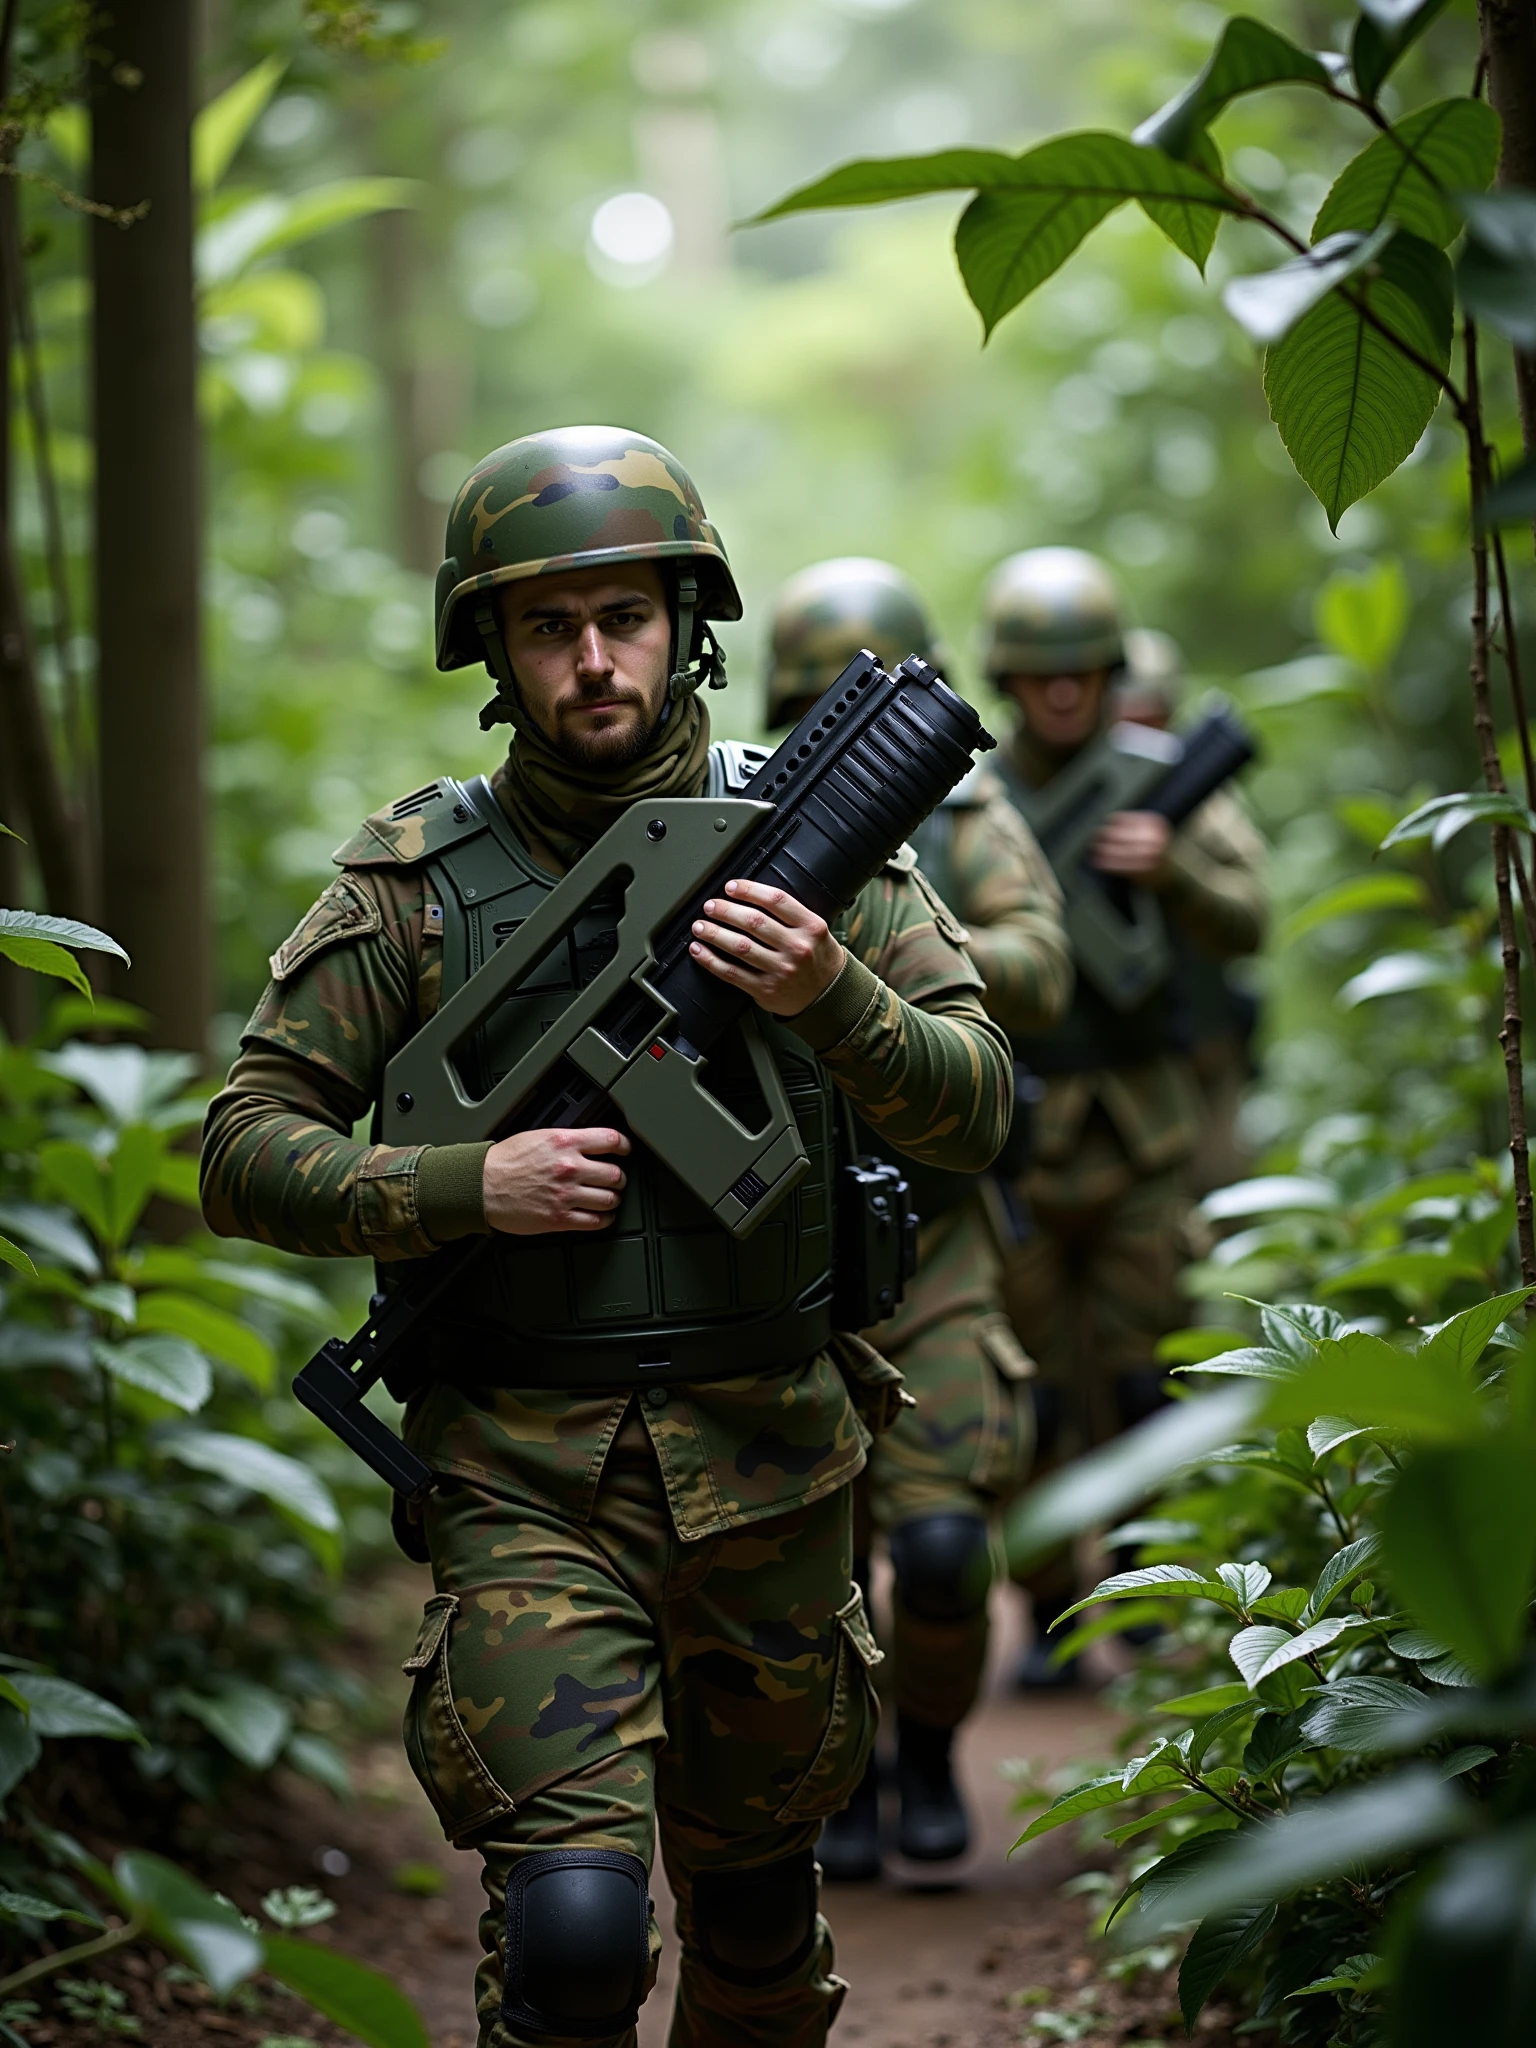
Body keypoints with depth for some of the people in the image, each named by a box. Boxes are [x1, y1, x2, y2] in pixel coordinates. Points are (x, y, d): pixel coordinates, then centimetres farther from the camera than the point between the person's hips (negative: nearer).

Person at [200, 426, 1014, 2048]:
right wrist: (468, 1188, -19)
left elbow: (974, 1113, -5)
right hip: (527, 1474, -2)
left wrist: (830, 996, -24)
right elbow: (243, 1153, -3)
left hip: (765, 1462, 3)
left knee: (754, 1898, 20)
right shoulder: (414, 879, -4)